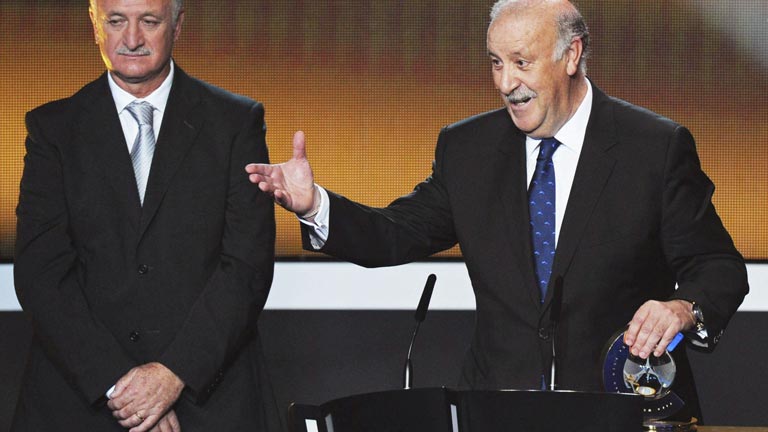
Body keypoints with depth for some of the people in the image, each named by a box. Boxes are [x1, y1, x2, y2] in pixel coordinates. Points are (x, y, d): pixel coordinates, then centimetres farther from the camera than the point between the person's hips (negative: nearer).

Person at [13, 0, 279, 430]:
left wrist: (175, 372, -16)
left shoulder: (237, 121, 1)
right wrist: (114, 381, -16)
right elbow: (40, 273, -5)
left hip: (211, 395, 0)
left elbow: (249, 265, -6)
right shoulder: (53, 127, 3)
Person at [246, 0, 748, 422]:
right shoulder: (467, 148, 9)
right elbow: (398, 236, 9)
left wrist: (684, 308, -23)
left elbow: (718, 267, -1)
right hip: (499, 412, 2)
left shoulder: (659, 146, -2)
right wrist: (313, 204, -7)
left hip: (626, 414, -2)